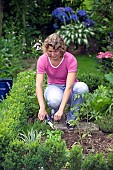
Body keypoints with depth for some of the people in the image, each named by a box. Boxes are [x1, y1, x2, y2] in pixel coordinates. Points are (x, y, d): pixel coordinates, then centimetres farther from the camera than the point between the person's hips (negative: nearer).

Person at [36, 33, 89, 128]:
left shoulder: (70, 59, -24)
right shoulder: (42, 60, -17)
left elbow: (69, 87, -31)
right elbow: (38, 85, -23)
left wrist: (61, 110, -41)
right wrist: (42, 108, -37)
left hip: (69, 89, 0)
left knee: (83, 88, -36)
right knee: (54, 100, -39)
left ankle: (71, 118, -15)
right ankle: (54, 111, 1)